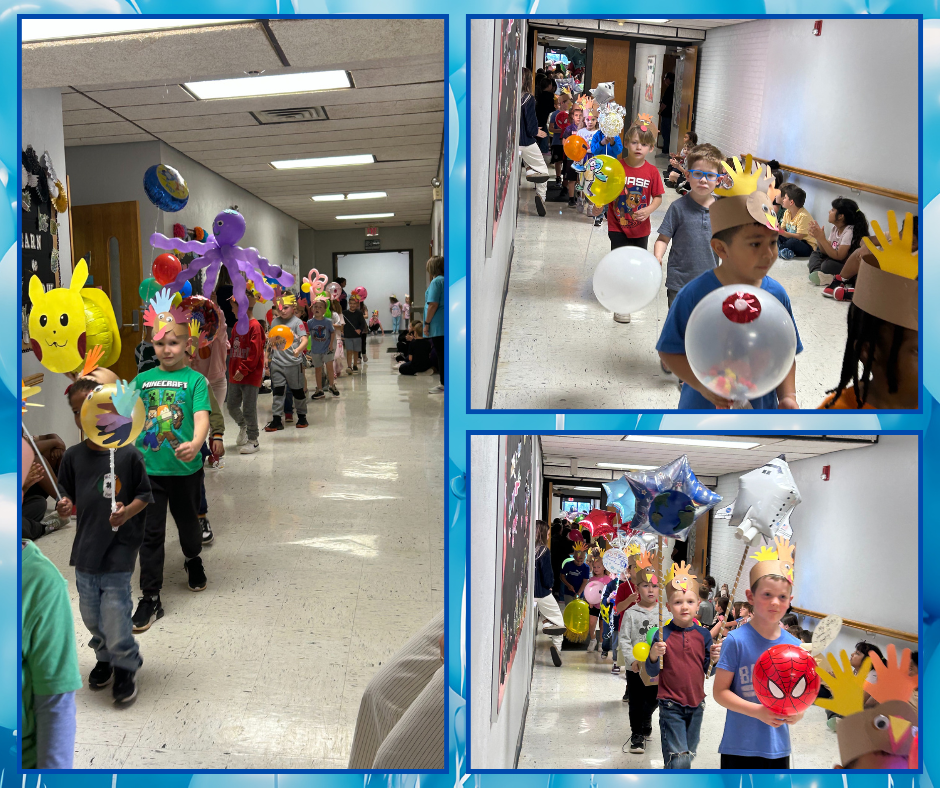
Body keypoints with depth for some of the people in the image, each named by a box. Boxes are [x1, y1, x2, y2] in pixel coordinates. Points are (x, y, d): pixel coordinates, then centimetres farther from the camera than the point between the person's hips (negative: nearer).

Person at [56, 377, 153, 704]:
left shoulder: (128, 454, -9)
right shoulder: (73, 456, 1)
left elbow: (144, 495, -3)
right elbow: (68, 495, 11)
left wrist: (127, 512, -20)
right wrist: (65, 505, -11)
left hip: (119, 547, -4)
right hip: (85, 547, 5)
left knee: (115, 611, -5)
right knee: (91, 614, 15)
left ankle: (125, 667, 17)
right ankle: (105, 657, 40)